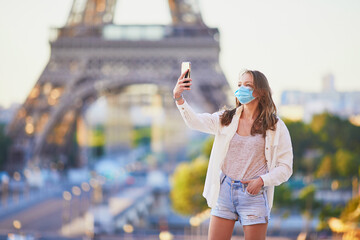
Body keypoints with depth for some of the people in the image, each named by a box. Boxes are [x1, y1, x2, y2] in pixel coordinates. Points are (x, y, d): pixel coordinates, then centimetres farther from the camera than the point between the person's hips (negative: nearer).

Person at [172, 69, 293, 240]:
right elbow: (196, 121, -9)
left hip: (253, 194, -2)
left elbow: (285, 168, 1)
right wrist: (179, 99, -26)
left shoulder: (275, 127, 1)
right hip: (224, 192, 2)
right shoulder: (226, 119, 7)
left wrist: (262, 180, -16)